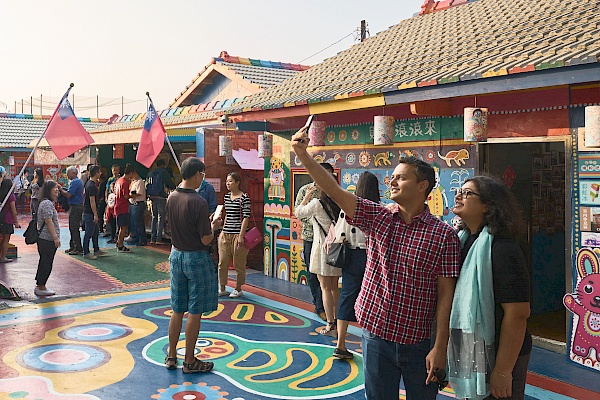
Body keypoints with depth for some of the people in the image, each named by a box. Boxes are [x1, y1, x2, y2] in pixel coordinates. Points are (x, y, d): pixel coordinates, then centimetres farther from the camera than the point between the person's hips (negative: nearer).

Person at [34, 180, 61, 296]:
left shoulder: (48, 202, 16)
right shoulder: (47, 203, -17)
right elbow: (49, 221, -22)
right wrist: (56, 237, -22)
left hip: (44, 239, 11)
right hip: (47, 239, -11)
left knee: (44, 262, 16)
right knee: (46, 263, -3)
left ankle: (40, 286, 24)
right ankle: (41, 288, 5)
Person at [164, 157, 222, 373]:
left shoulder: (171, 198, 2)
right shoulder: (198, 202, -20)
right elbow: (206, 239, -19)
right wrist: (213, 226, 1)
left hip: (176, 255, 7)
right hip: (196, 258, -7)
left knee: (177, 310, 16)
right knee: (194, 312, 4)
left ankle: (171, 356, 25)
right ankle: (189, 361, 13)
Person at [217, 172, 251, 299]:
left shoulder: (244, 197, -9)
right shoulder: (226, 196, 11)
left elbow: (246, 217, -12)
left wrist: (241, 235, -16)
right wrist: (223, 230, 16)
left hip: (238, 234, -6)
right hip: (225, 234, 7)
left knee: (239, 264, 5)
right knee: (222, 263, 8)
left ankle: (238, 289, 18)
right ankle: (222, 289, 19)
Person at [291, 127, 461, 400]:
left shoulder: (444, 235, -9)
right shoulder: (377, 218, -1)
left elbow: (446, 293, -10)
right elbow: (333, 190, -8)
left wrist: (440, 347, -12)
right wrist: (302, 153, -18)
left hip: (420, 343, -2)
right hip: (376, 336, 2)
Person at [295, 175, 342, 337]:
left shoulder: (316, 203, -12)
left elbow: (298, 212, 3)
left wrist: (307, 196, 12)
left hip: (323, 248, -6)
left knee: (326, 288, 0)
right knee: (334, 287, 15)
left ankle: (330, 326, 2)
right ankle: (336, 322, 22)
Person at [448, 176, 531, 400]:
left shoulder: (502, 249, -20)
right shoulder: (463, 240, 4)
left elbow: (518, 313, -24)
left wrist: (503, 371, -23)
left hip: (495, 356, -7)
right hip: (467, 355, 7)